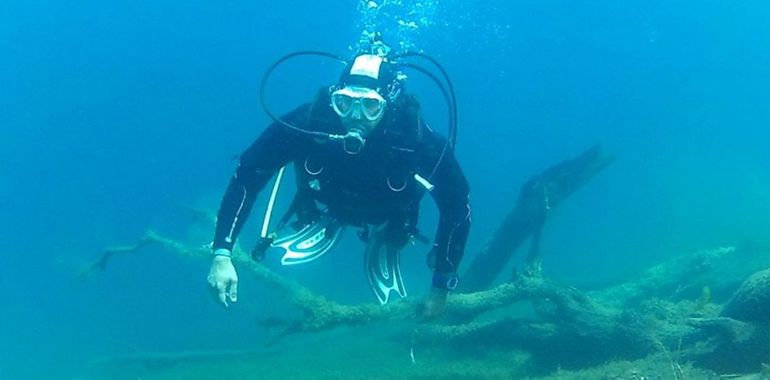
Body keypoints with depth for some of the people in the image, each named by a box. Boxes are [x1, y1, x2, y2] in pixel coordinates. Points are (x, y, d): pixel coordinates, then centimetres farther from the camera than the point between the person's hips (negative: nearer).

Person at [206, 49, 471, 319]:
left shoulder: (418, 140, -41)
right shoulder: (308, 121, -39)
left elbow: (457, 205, -27)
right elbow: (247, 175, -30)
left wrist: (441, 287, -23)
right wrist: (222, 254, -38)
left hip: (384, 221, -1)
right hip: (326, 206, 1)